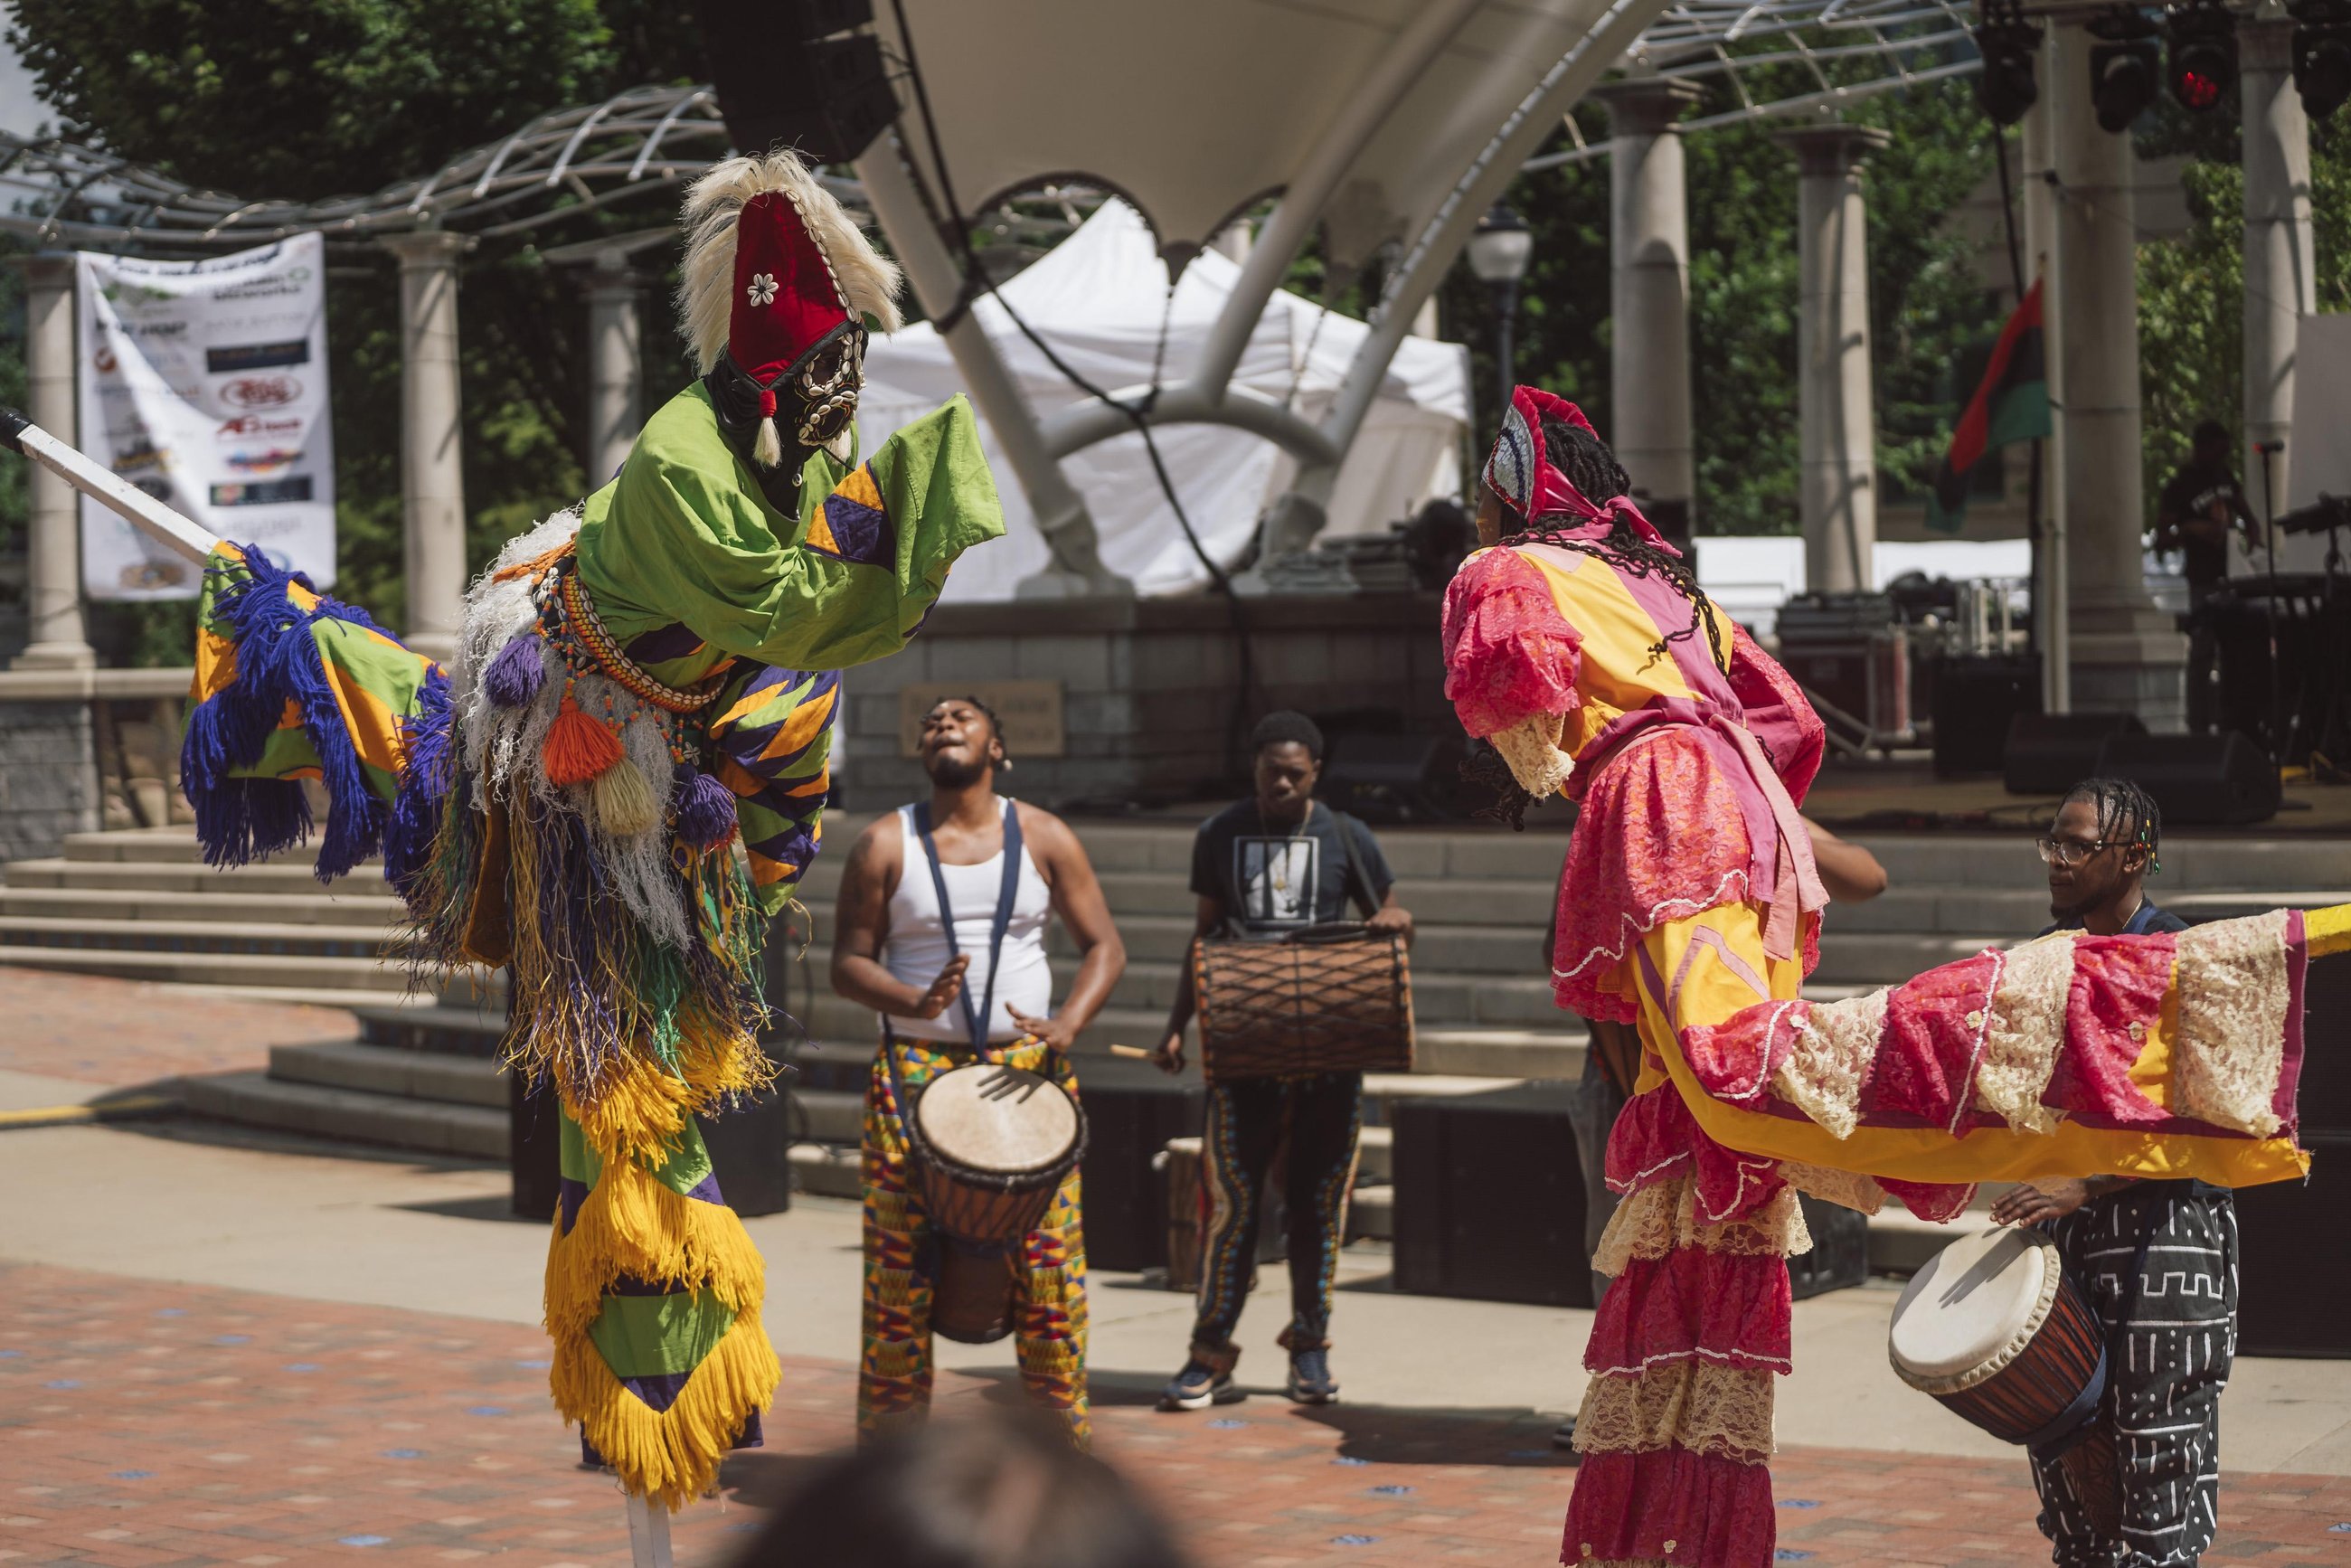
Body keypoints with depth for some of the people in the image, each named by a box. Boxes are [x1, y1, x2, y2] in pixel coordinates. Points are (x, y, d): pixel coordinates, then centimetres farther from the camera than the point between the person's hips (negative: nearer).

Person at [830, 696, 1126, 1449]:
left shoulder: (1044, 839, 6)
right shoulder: (884, 845, 3)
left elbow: (1104, 946, 6)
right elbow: (849, 962, 2)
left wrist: (1067, 1024, -12)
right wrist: (913, 1004, -18)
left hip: (1027, 1067, 1)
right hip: (915, 1069, -1)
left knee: (1048, 1252, -1)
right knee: (900, 1257, -2)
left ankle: (1063, 1437, 11)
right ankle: (889, 1442, 9)